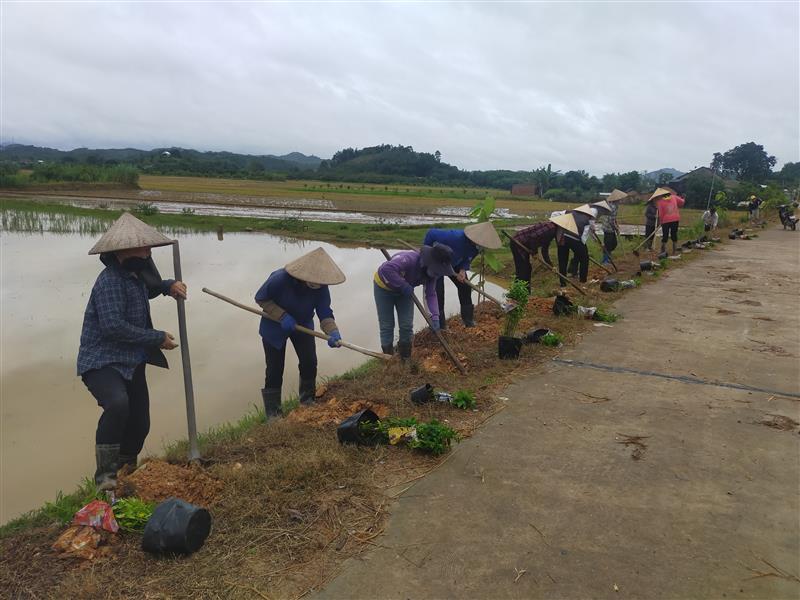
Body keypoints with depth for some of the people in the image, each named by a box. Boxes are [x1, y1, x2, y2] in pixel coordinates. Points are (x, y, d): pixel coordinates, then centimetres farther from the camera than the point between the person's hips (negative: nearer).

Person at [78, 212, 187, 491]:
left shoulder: (135, 274, 9)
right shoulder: (110, 280, -20)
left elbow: (148, 288, 34)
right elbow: (113, 326, -27)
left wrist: (169, 285, 12)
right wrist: (158, 338, -19)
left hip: (132, 363, 9)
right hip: (102, 363, -9)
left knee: (139, 425, 12)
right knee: (118, 404, -37)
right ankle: (105, 474, -22)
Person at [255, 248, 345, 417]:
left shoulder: (321, 286, -24)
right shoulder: (280, 278, -34)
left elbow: (325, 312, -23)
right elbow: (261, 298, -20)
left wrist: (332, 332, -42)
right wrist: (282, 316, -30)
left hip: (303, 325, 3)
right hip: (274, 327, -3)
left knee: (309, 363, 3)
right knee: (275, 370, 0)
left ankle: (308, 401, 28)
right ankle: (273, 413, 16)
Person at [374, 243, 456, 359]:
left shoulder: (431, 272, -17)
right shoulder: (410, 258, -40)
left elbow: (431, 295, -15)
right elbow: (385, 269, -50)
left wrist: (435, 317, -27)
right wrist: (403, 285, -42)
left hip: (405, 291, 6)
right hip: (383, 287, -5)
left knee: (407, 325, 2)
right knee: (387, 325, 0)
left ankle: (406, 359, 20)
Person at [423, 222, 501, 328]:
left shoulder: (476, 246, -21)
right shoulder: (456, 237, -43)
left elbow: (467, 259, -3)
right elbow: (431, 233, -34)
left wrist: (463, 270, -24)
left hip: (454, 263, 7)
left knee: (465, 286, 6)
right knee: (438, 291, -11)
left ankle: (468, 319, 18)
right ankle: (440, 326, -2)